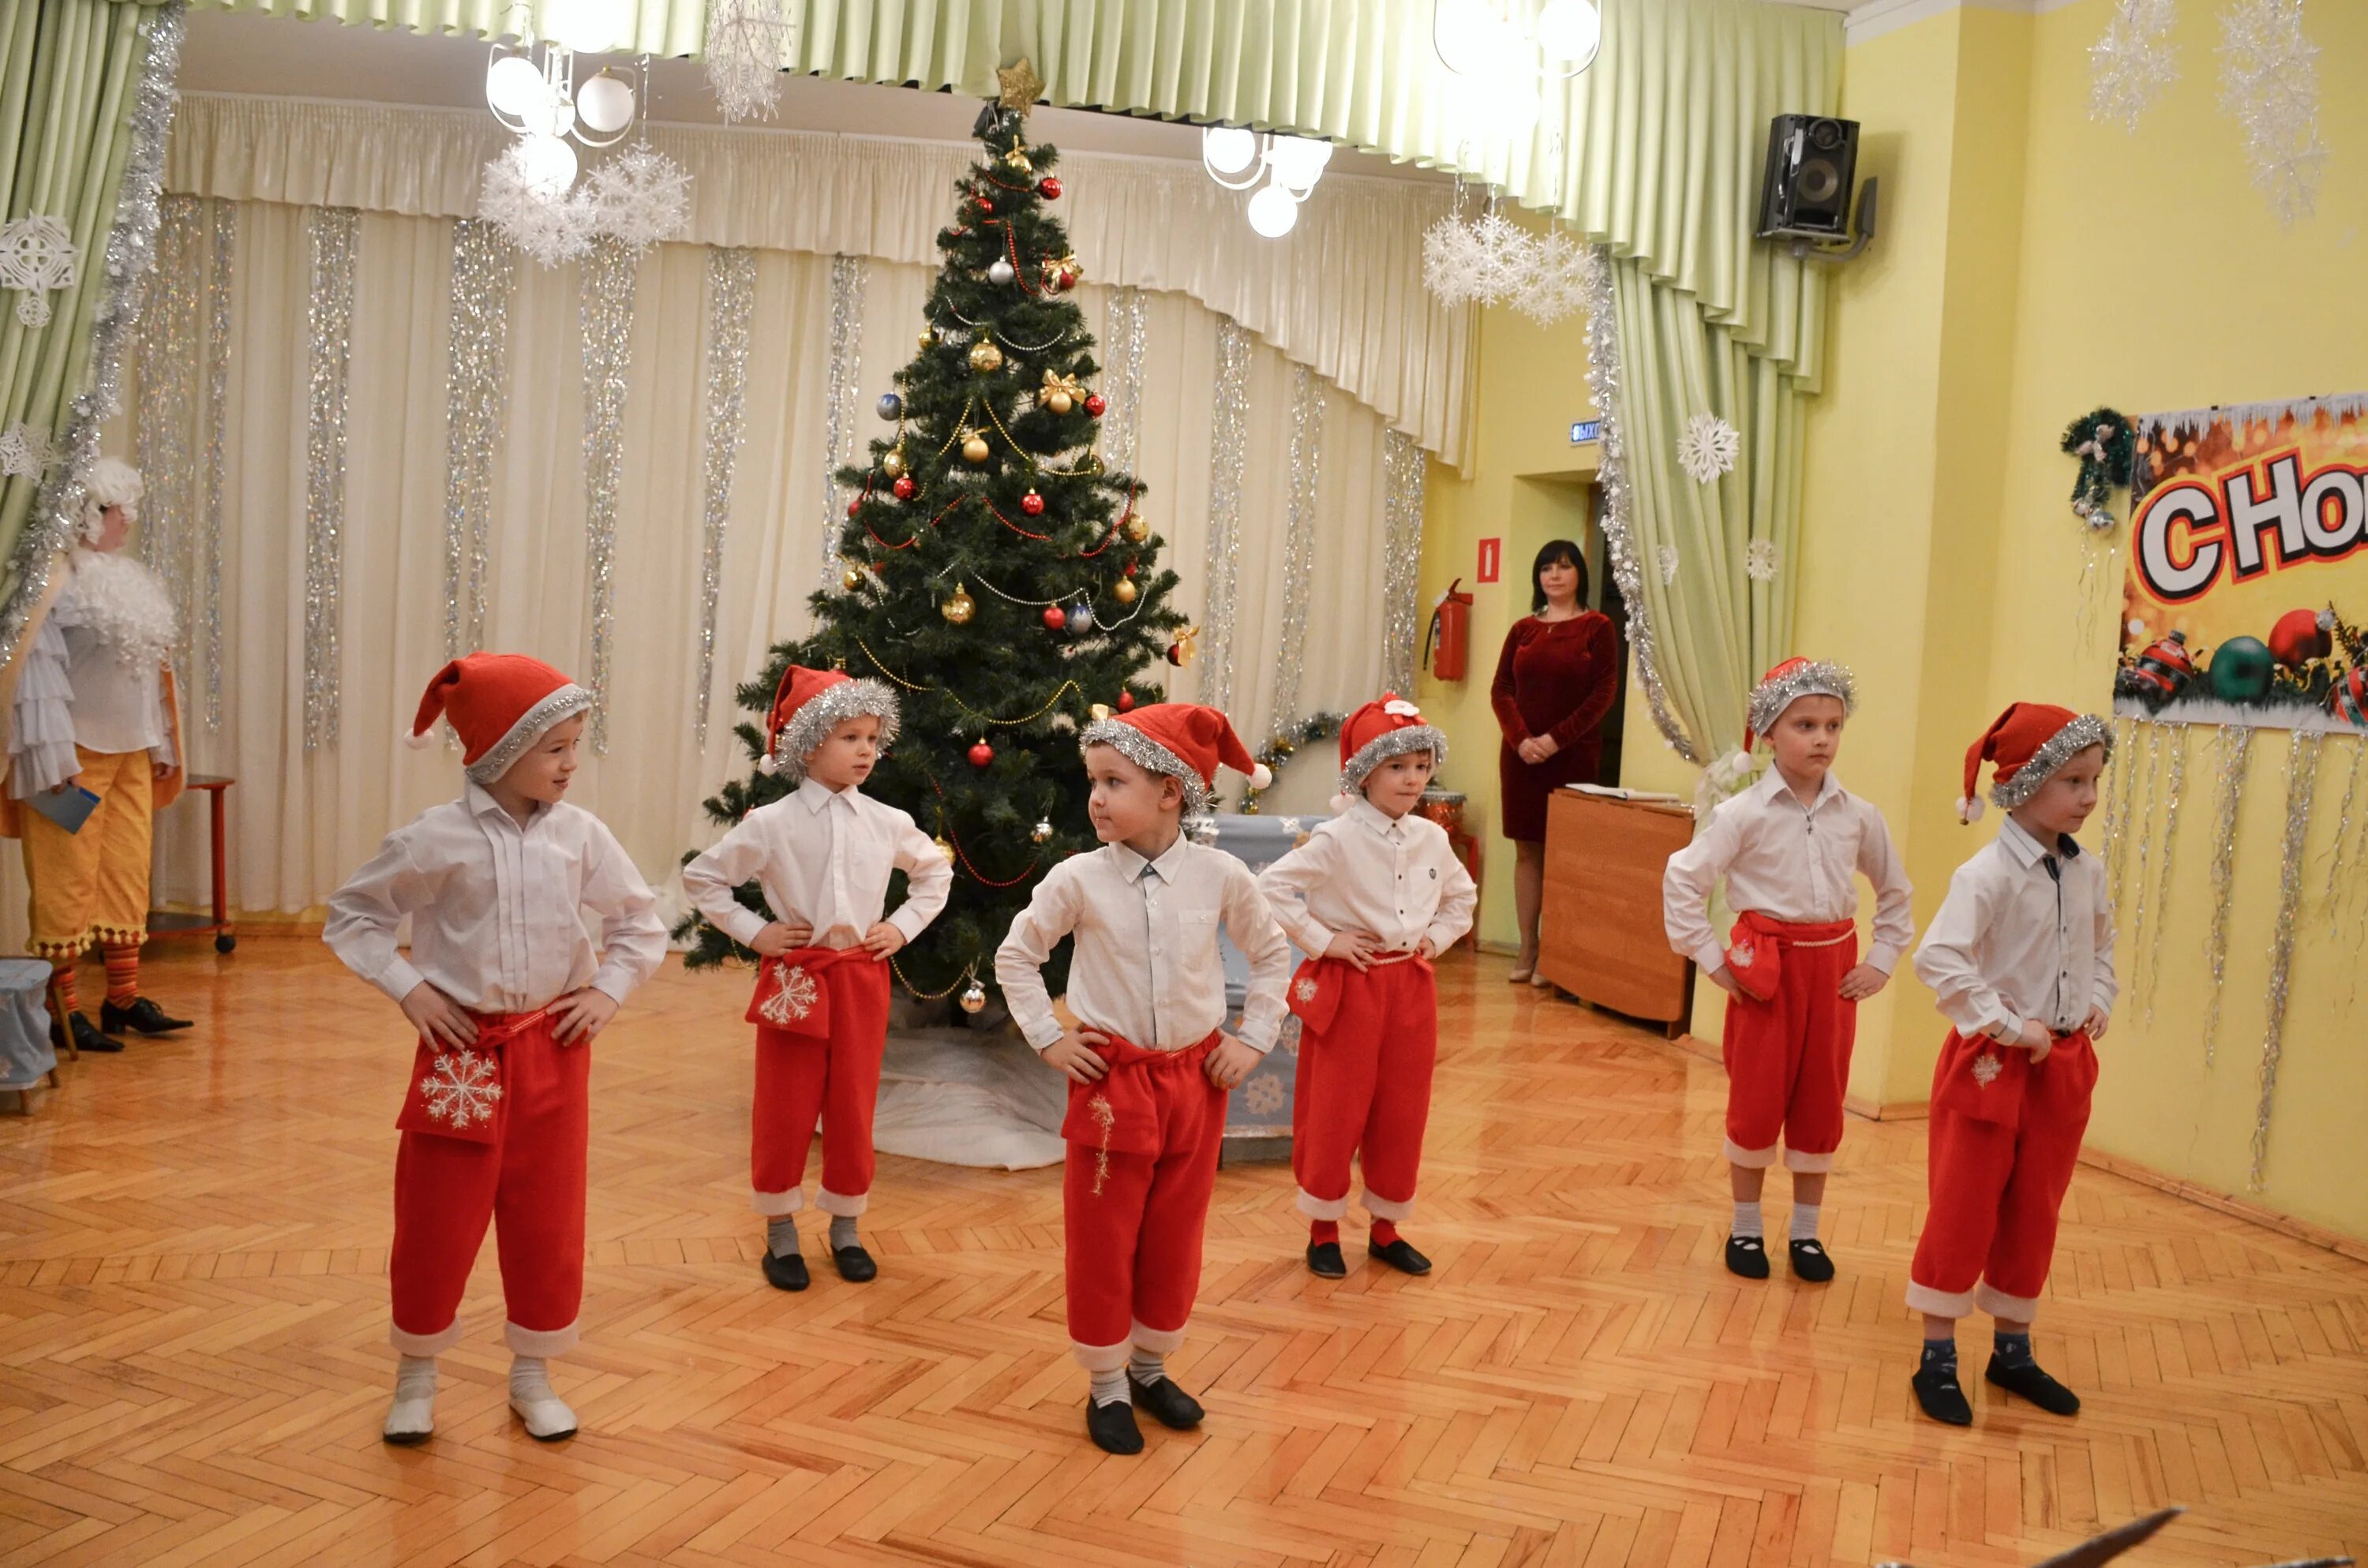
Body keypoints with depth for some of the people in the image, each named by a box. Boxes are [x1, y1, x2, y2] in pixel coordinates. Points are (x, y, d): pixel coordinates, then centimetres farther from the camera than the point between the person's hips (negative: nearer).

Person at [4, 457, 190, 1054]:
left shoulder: (130, 580, 12)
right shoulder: (56, 581, -13)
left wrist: (160, 744, 15)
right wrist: (54, 754, -20)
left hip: (131, 752, 8)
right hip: (77, 754, -8)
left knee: (128, 874, 10)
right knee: (68, 880, -1)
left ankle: (124, 998, 18)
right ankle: (61, 1010, 6)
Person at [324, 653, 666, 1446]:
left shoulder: (580, 834, -3)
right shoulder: (436, 838, -10)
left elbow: (640, 919, 9)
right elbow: (349, 915, 0)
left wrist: (609, 989, -2)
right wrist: (406, 987, -8)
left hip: (553, 1049, 2)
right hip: (462, 1050, -2)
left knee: (548, 1220, 10)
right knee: (437, 1219, 6)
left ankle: (531, 1375, 27)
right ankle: (417, 1374, 27)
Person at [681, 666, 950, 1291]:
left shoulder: (887, 823, 0)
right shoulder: (772, 824, -8)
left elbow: (936, 871, 17)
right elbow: (702, 876, 0)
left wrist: (903, 926, 5)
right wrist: (751, 932, -5)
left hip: (862, 976, 2)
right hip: (794, 976, -2)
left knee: (854, 1106, 9)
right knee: (785, 1109, 5)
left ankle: (845, 1228, 24)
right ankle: (780, 1233, 19)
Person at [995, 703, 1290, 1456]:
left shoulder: (1219, 875, -7)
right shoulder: (1078, 879, -10)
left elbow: (1272, 954, 9)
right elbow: (1016, 956, 3)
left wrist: (1254, 1039, 3)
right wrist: (1048, 1039, -2)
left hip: (1195, 1079, 2)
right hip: (1112, 1079, -2)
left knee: (1174, 1237, 13)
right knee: (1102, 1240, 6)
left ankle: (1150, 1367, 34)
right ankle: (1107, 1386, 23)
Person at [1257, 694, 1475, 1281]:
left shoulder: (1432, 839, 4)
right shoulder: (1337, 840, -14)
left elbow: (1462, 896, 22)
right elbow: (1271, 887, -19)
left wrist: (1437, 939, 7)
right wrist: (1321, 941, -16)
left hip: (1411, 986, 5)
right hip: (1348, 986, -5)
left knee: (1402, 1113, 11)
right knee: (1335, 1112, 3)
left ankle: (1386, 1229, 26)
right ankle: (1323, 1231, 18)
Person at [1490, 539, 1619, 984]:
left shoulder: (1597, 626, 1)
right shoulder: (1523, 629, 11)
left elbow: (1604, 693, -6)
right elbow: (1500, 689, 6)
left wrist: (1557, 739, -13)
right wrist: (1521, 739, -11)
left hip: (1573, 756, -4)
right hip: (1521, 755, 4)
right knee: (1527, 849, 6)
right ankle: (1527, 949, 11)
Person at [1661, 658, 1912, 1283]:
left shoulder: (1859, 816, 1)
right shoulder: (1744, 813, -9)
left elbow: (1895, 893, 14)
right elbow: (1683, 879, -9)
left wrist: (1882, 961, 6)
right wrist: (1711, 959, -10)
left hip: (1833, 967, 3)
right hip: (1766, 967, -3)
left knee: (1820, 1103, 10)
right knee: (1756, 1101, 5)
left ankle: (1806, 1232, 23)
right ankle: (1745, 1228, 20)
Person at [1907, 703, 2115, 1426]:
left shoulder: (2088, 873, 5)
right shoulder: (1988, 872, -18)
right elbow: (1939, 958, -28)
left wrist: (2099, 1001, 7)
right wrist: (2012, 1027, -23)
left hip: (2062, 1064, 7)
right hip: (1991, 1065, -7)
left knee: (2034, 1213, 16)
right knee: (1963, 1212, 2)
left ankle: (2012, 1351, 31)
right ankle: (1937, 1359, 15)